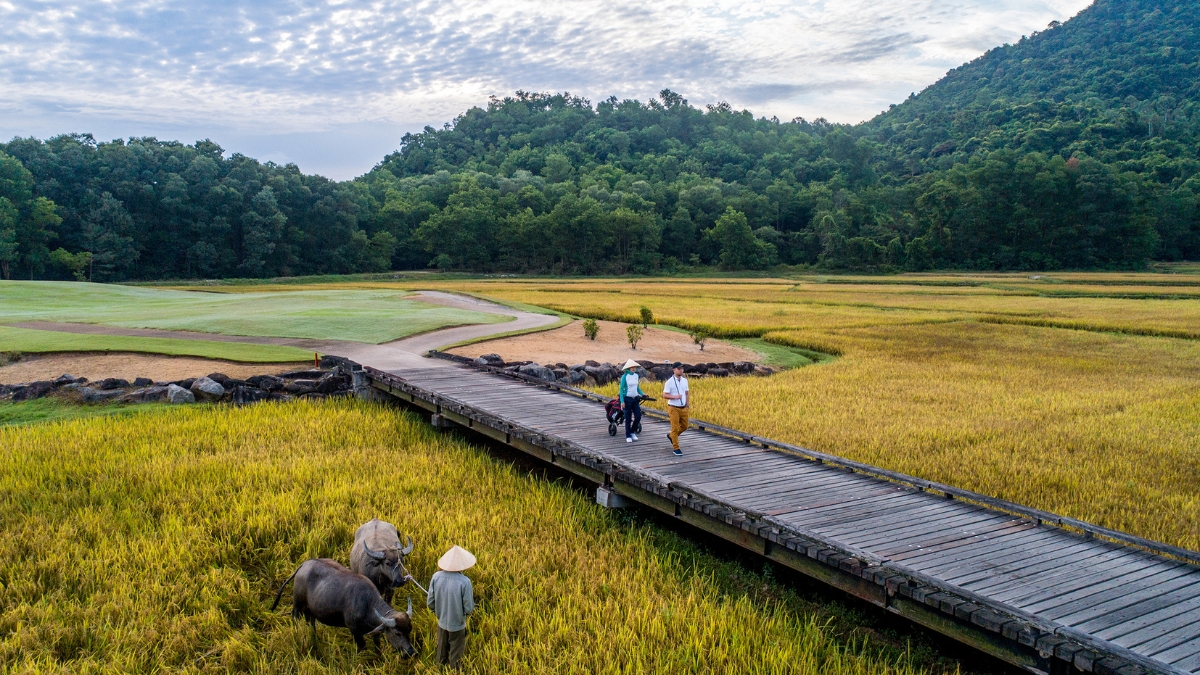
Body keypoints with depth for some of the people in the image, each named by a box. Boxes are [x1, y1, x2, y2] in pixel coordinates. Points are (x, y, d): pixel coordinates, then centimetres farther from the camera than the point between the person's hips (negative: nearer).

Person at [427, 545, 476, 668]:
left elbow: (430, 602, -7)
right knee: (455, 657, 19)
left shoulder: (436, 577, -17)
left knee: (441, 653, 27)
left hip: (441, 622, 4)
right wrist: (472, 597, 0)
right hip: (457, 625, -4)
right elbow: (469, 609, -21)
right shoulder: (464, 582, -28)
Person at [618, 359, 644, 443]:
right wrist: (622, 401, -15)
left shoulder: (636, 375, 7)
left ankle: (632, 432, 22)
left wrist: (642, 394, 3)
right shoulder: (625, 376, -9)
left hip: (635, 399, 5)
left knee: (638, 417, 0)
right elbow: (621, 389, -9)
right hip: (627, 399, -5)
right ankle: (628, 436, 13)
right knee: (628, 418, 1)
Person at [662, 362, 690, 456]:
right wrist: (675, 396, -26)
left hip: (683, 408, 6)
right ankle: (676, 448, 6)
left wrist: (688, 403, 5)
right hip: (674, 408, -6)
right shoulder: (669, 382, -12)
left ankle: (671, 436, 38)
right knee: (675, 428, -3)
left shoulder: (685, 380, 6)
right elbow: (664, 395, -13)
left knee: (684, 426, 14)